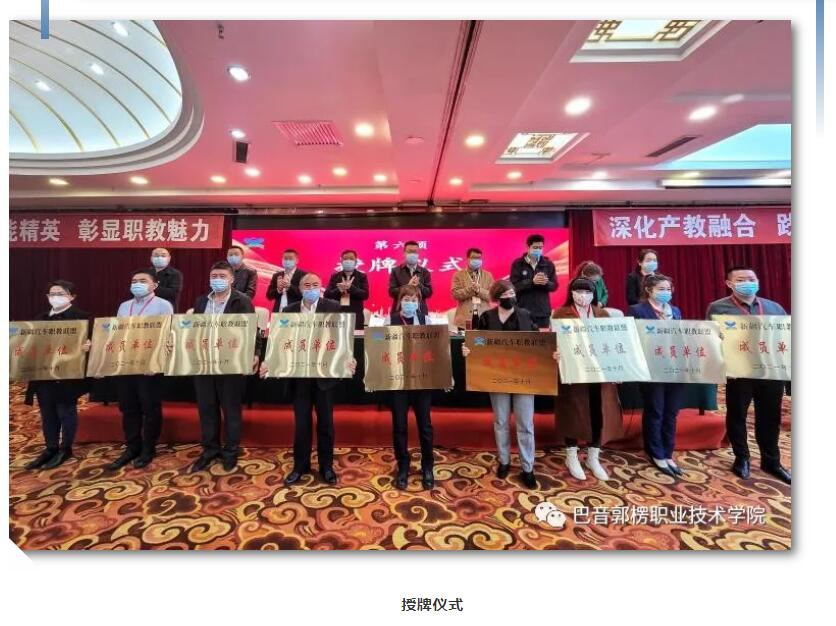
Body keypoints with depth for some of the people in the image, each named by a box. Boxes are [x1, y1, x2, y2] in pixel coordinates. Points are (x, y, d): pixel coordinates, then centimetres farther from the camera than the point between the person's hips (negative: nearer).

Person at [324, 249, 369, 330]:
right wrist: (339, 290, -15)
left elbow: (365, 295, -7)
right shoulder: (335, 276, 12)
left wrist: (350, 287, -20)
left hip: (356, 316, -2)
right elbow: (327, 295, 4)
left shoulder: (362, 277, 6)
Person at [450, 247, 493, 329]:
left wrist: (479, 290, -15)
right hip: (465, 319, -1)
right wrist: (470, 289, -17)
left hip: (484, 318, 2)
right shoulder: (458, 275, 5)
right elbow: (455, 294, -6)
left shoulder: (488, 275, 10)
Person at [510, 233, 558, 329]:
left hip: (543, 311, 3)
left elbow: (554, 286, 6)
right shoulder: (517, 264, -1)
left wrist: (546, 283, -16)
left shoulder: (548, 264, 7)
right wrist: (532, 282, -22)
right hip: (523, 311, -2)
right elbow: (514, 286, -10)